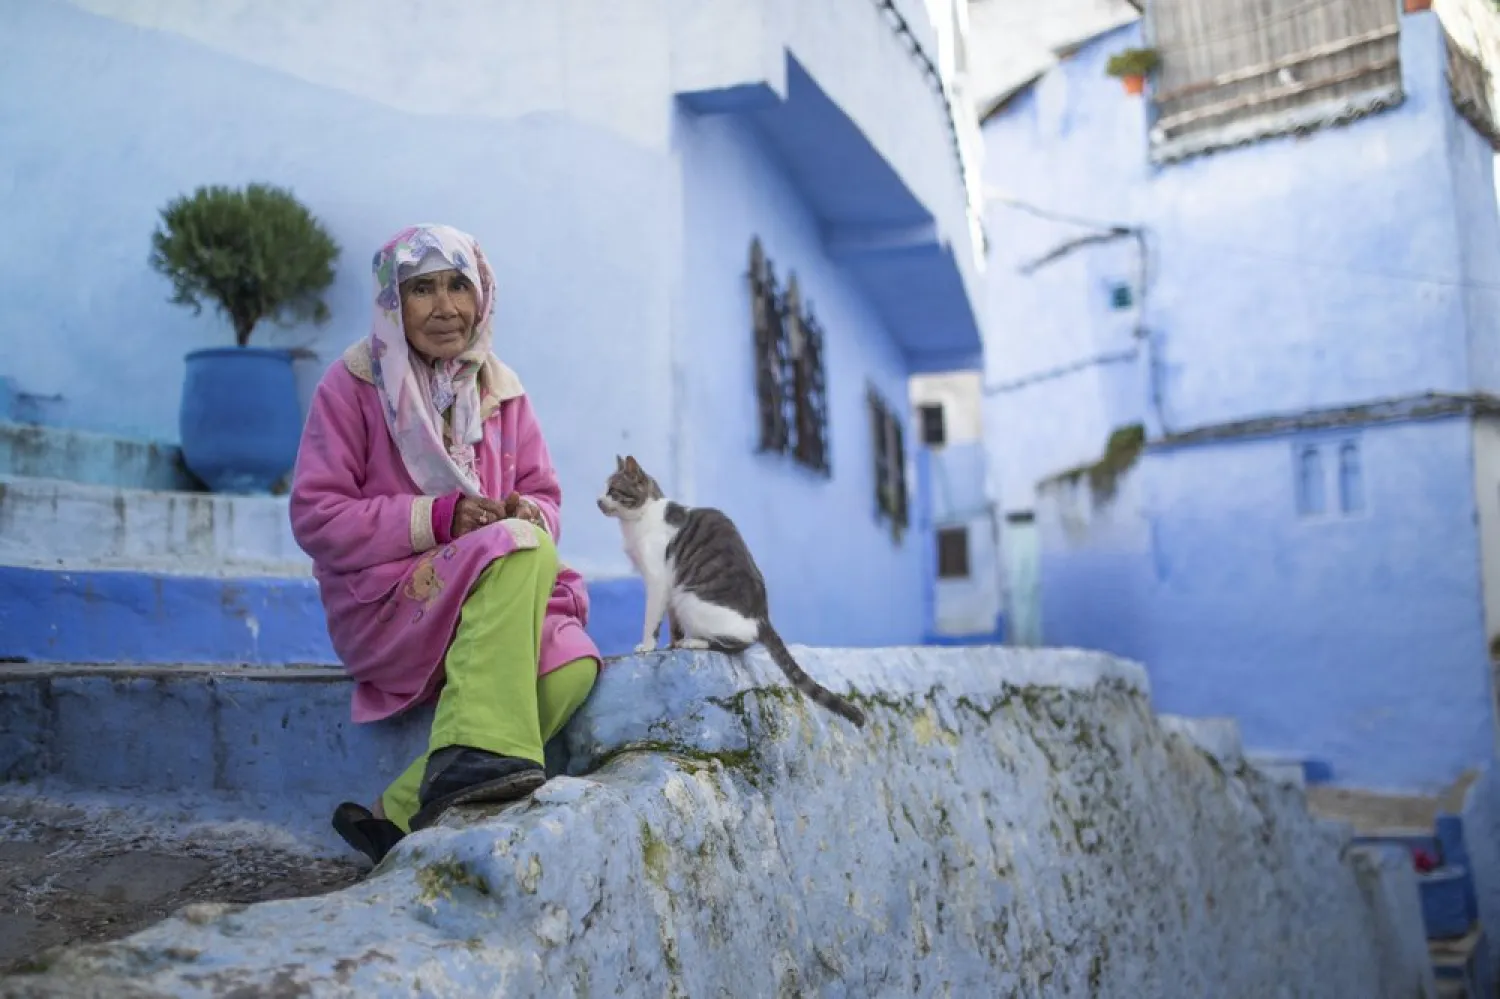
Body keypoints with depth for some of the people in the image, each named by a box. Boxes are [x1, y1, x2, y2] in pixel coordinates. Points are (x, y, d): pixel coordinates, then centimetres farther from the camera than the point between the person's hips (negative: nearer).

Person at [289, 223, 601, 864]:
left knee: (572, 667, -26)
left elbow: (543, 498, 11)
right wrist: (438, 518, -19)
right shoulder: (353, 384, -4)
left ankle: (401, 815, -18)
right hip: (381, 603, -5)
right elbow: (316, 517, -9)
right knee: (521, 548, -31)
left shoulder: (500, 390, 10)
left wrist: (532, 515, -15)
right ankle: (477, 755, -34)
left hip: (494, 604, 5)